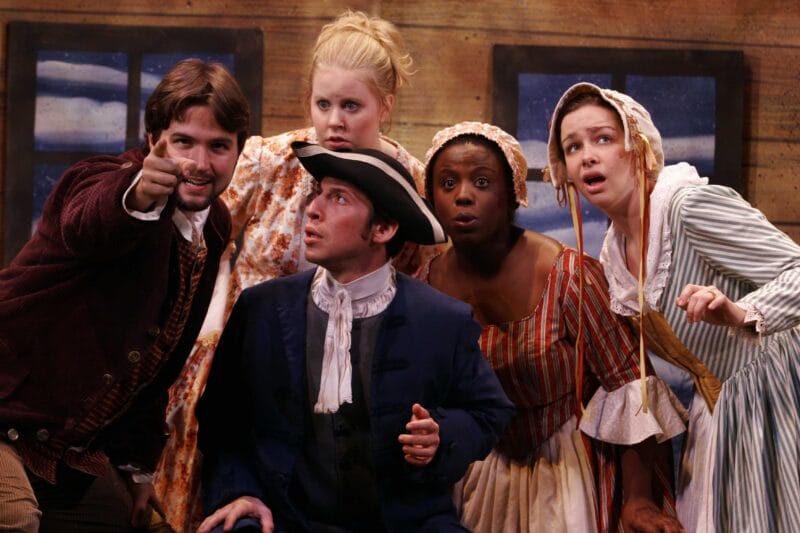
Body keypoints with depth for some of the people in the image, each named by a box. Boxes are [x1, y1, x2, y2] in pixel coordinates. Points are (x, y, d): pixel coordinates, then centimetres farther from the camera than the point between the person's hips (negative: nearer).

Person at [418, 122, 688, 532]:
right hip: (482, 474, 4)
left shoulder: (566, 275, -21)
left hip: (567, 472, -4)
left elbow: (627, 383, -18)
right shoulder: (425, 284, -8)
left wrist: (638, 499, -20)